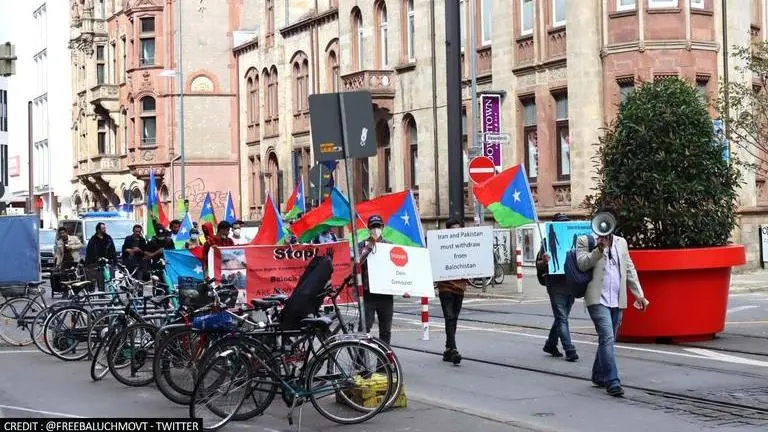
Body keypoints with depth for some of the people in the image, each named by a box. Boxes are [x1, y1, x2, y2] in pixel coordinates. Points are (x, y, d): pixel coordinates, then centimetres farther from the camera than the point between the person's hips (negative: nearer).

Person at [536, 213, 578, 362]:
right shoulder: (548, 242, -2)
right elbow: (538, 265, -3)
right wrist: (544, 261, -26)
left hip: (571, 285, 5)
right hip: (556, 286, -5)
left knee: (561, 317, 14)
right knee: (562, 318, -6)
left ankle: (550, 344, 29)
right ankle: (569, 350, -8)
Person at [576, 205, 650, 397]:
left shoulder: (621, 242, 19)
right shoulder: (585, 241, 4)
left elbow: (630, 270, 20)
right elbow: (582, 264, -9)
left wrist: (639, 294, 14)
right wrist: (599, 249, -18)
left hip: (617, 301, 6)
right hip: (598, 299, -6)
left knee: (608, 340, 11)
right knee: (607, 338, -17)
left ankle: (599, 376, 25)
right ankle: (612, 382, -19)